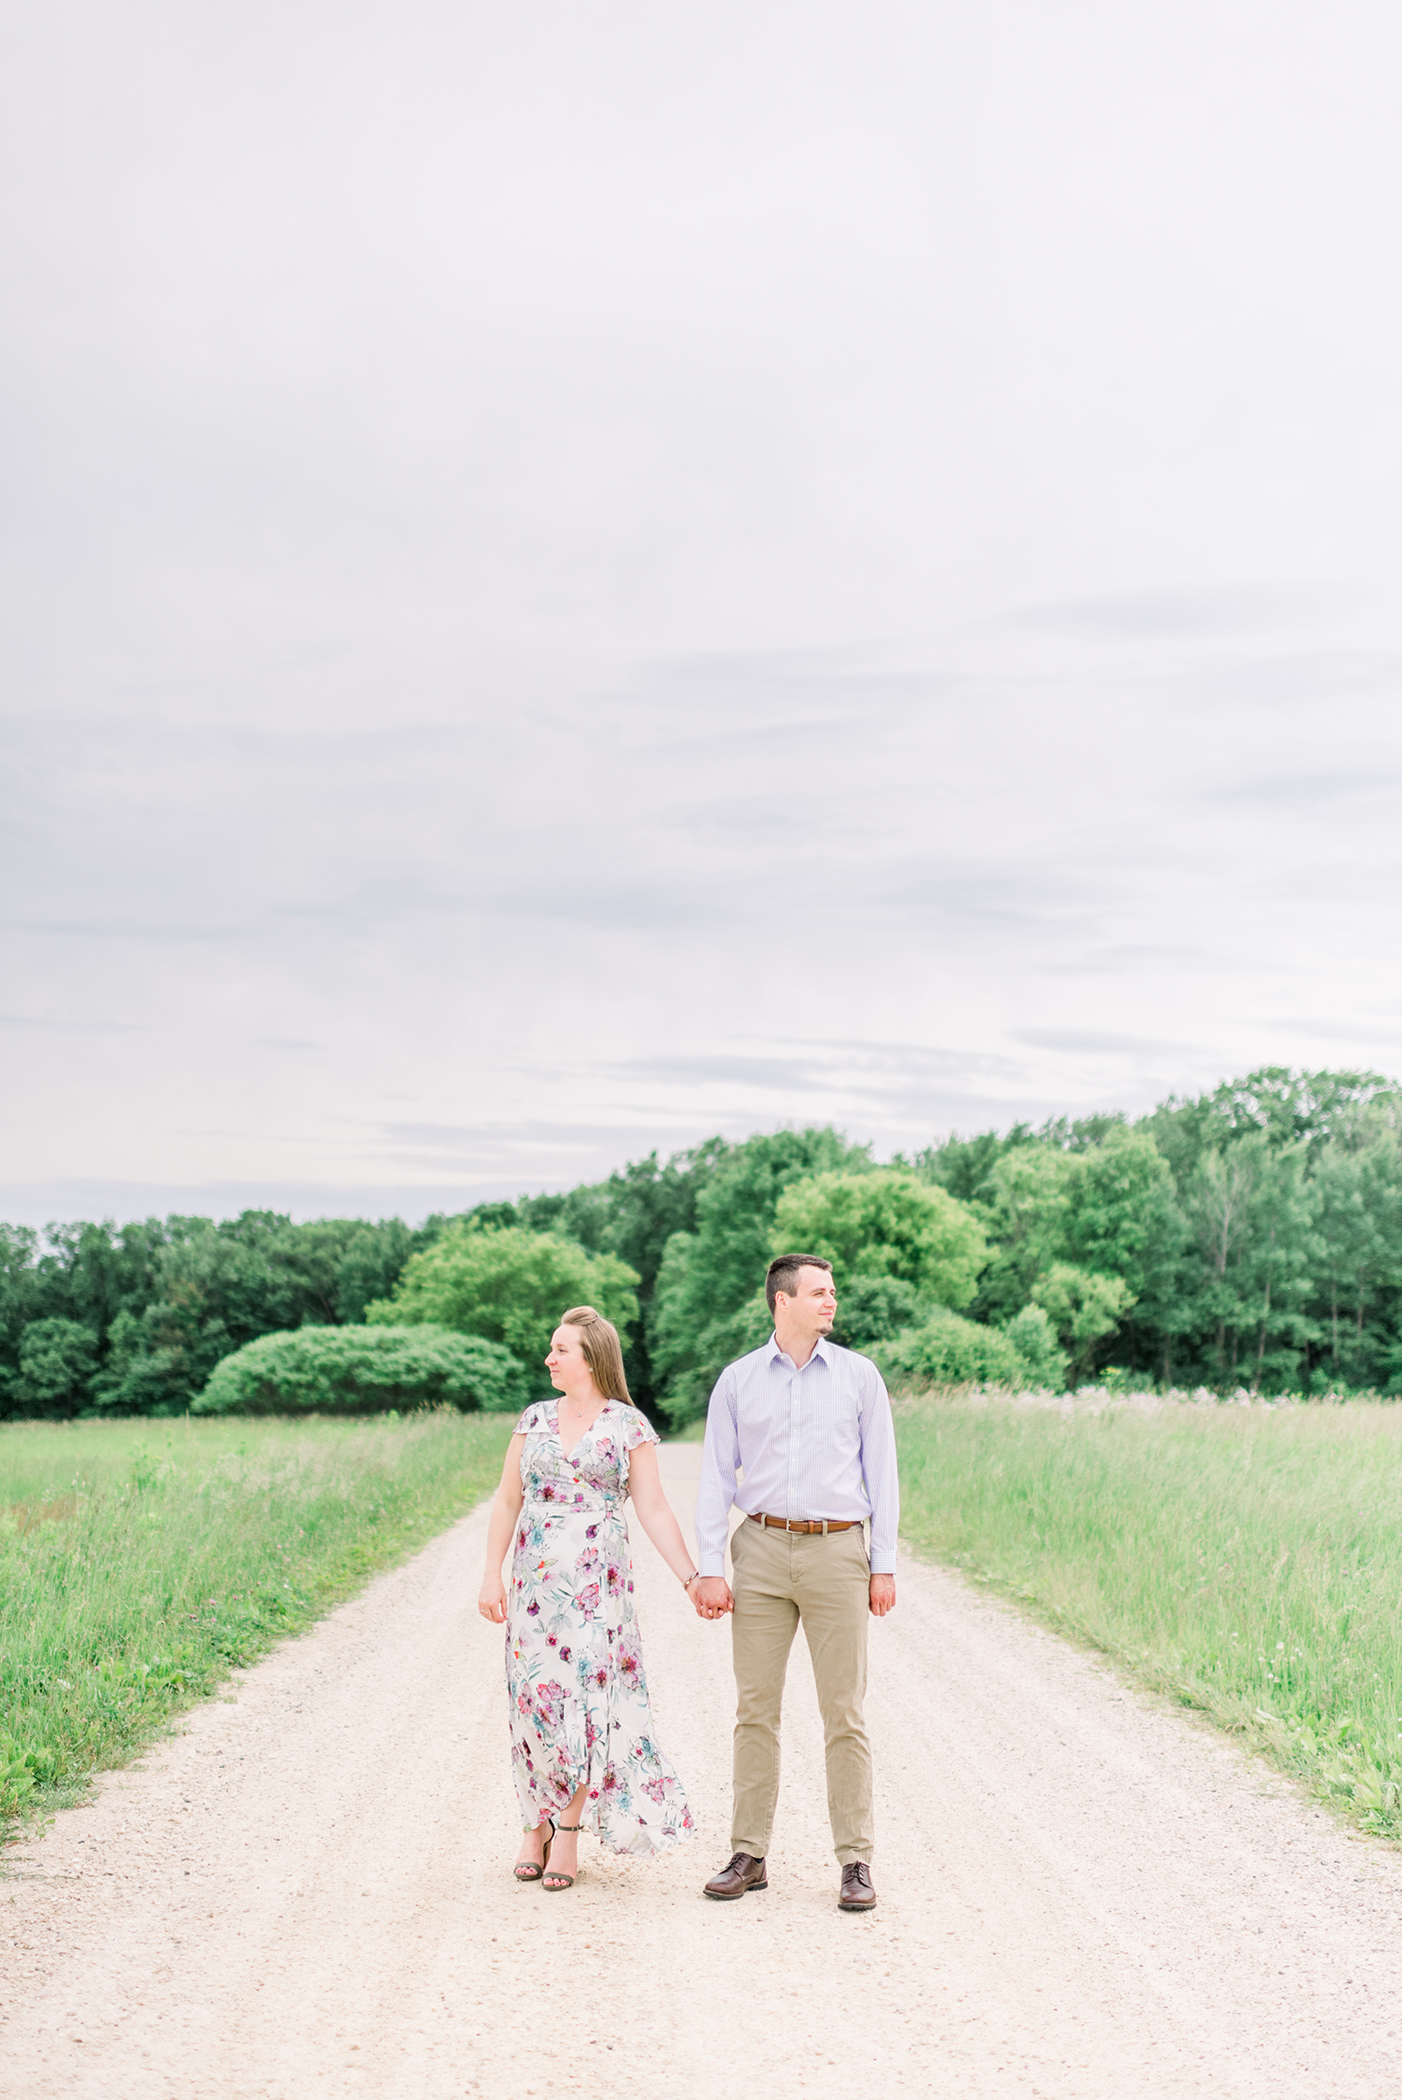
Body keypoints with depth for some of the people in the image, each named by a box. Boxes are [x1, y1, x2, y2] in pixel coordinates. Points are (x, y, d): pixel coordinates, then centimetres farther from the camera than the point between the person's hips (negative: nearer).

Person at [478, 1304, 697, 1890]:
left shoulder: (628, 1426, 1)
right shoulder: (535, 1419, 9)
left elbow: (654, 1510, 0)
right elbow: (507, 1501, 11)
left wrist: (692, 1578, -7)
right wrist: (491, 1576, 4)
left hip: (596, 1579, -3)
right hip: (535, 1578, 3)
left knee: (585, 1694, -6)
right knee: (534, 1697, 2)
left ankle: (568, 1831, 3)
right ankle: (537, 1826, 15)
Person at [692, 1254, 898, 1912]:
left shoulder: (858, 1376, 5)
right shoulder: (737, 1381, 6)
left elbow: (881, 1475, 6)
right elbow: (715, 1480, 6)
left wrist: (884, 1566, 1)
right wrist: (708, 1569, -1)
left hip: (836, 1551, -1)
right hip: (762, 1551, 1)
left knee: (844, 1714, -1)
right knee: (755, 1709, 4)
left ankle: (855, 1862, 5)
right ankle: (749, 1855, 13)